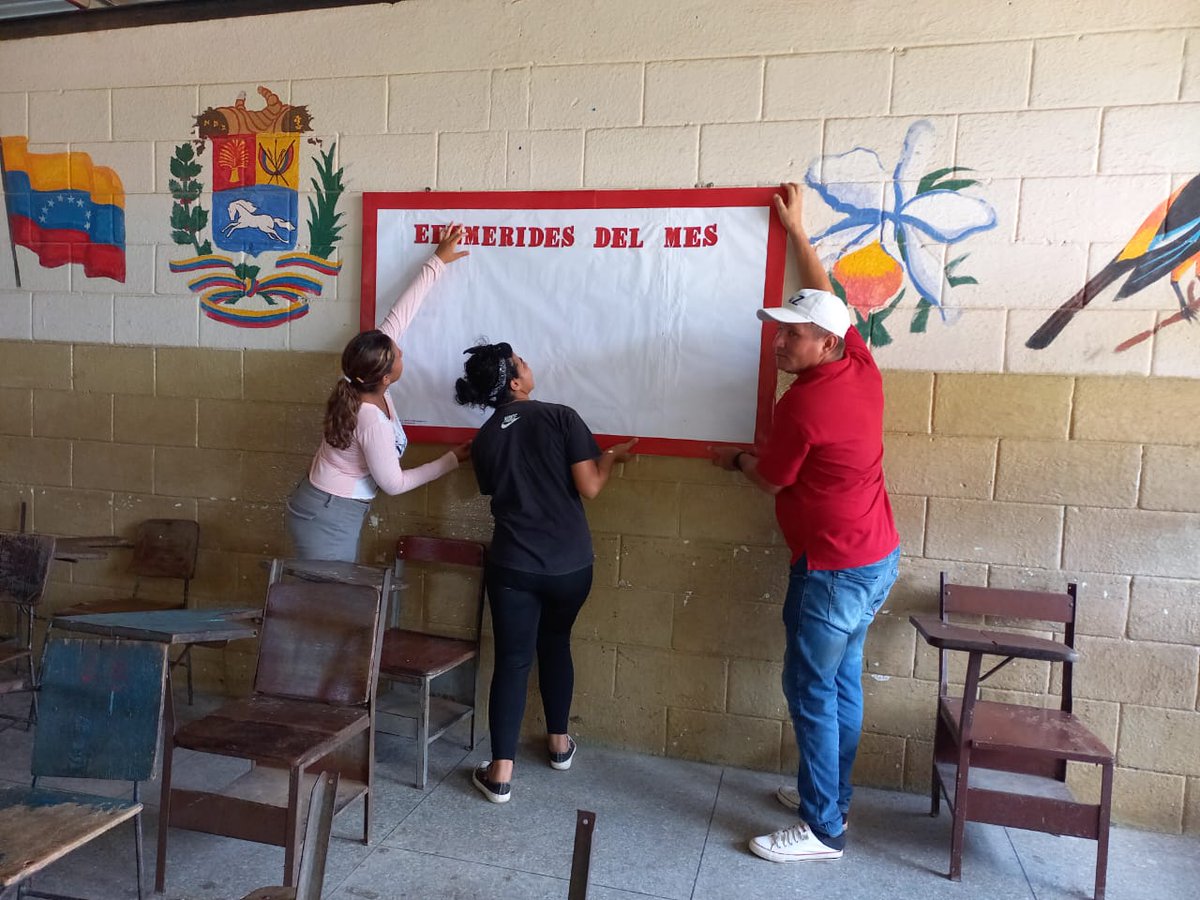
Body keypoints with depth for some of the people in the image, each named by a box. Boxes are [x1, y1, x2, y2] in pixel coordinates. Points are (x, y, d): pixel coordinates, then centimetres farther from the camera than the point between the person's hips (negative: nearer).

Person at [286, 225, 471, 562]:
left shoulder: (364, 382, -9)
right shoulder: (373, 421, -30)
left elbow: (399, 314, -4)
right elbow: (393, 483, -18)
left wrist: (437, 262, 0)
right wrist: (452, 459, -10)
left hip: (331, 511, 9)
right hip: (328, 518, -9)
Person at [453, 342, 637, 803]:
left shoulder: (483, 440, 2)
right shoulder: (560, 417, -10)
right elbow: (589, 487, -10)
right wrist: (611, 456, 7)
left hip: (513, 565, 1)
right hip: (569, 563, 0)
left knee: (511, 660, 7)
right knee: (555, 644, 22)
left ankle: (500, 773, 8)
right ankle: (558, 742, 36)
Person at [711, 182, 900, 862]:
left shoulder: (804, 405, -22)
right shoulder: (862, 366, 1)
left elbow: (770, 479, -7)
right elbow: (828, 302, 18)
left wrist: (734, 458, 14)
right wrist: (799, 232, 25)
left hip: (834, 570, -9)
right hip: (879, 558, 9)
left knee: (812, 691, 2)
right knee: (843, 680, 18)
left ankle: (824, 830, 13)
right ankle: (831, 795, 32)